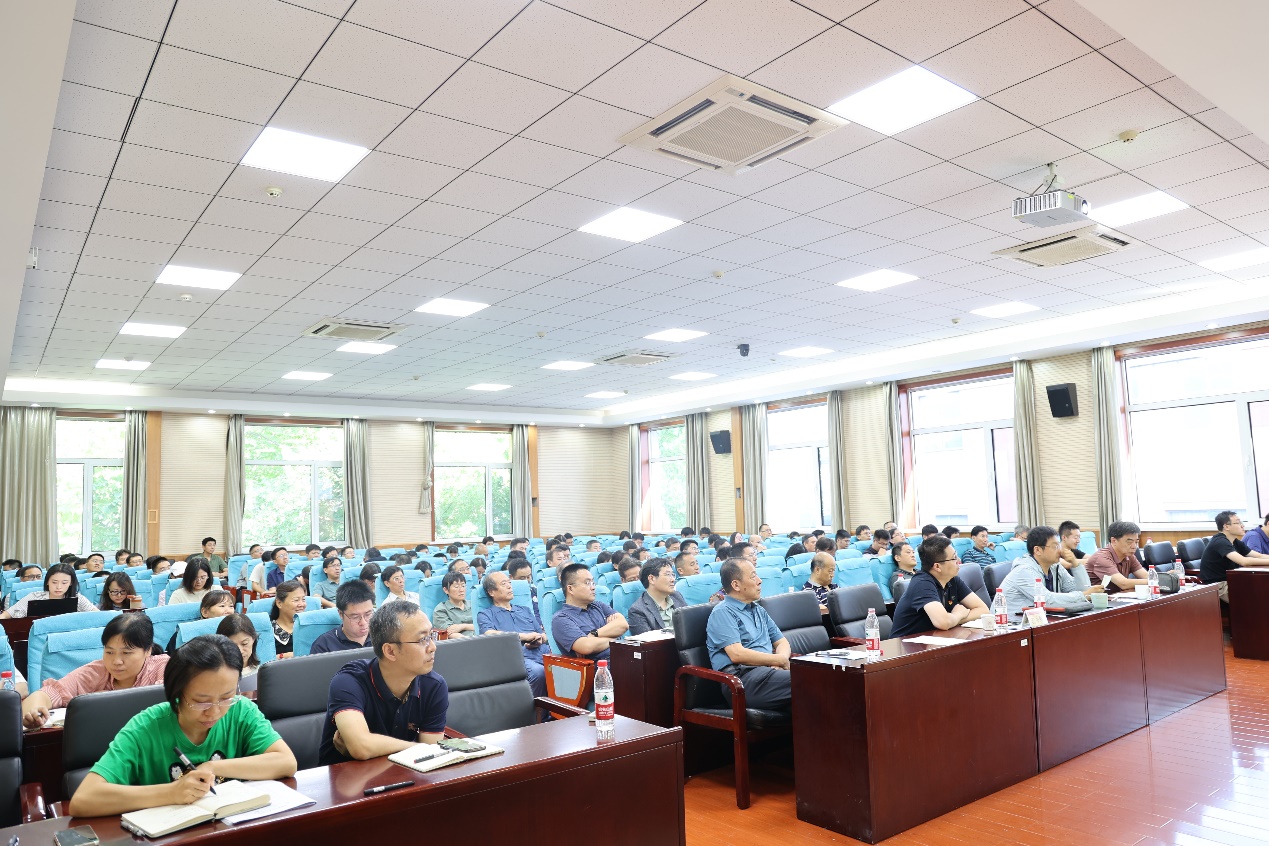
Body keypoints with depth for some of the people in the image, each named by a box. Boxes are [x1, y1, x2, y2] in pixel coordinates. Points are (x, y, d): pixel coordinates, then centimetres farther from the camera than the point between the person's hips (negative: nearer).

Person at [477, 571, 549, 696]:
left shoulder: (525, 610, 32)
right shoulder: (485, 614, 17)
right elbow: (490, 634, -4)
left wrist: (539, 639, 1)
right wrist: (523, 636, -5)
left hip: (544, 653, 5)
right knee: (538, 672, -38)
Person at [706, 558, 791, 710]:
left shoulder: (759, 611, 27)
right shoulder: (723, 612, 0)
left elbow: (782, 642, 26)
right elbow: (737, 654, -13)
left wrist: (780, 662, 1)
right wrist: (781, 660, -4)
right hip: (742, 677, -8)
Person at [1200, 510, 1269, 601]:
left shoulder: (1236, 543, 11)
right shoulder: (1220, 542, -19)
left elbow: (1260, 556, 9)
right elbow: (1244, 561, -28)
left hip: (1229, 581, 9)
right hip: (1216, 586, -9)